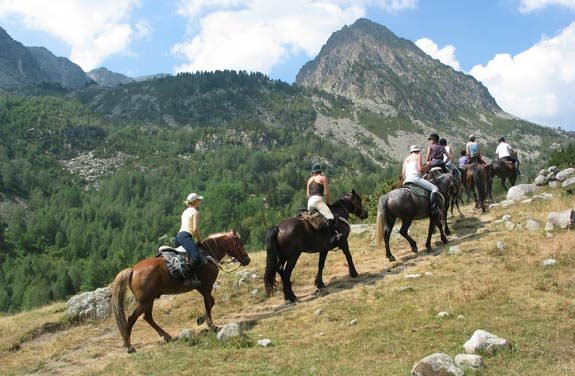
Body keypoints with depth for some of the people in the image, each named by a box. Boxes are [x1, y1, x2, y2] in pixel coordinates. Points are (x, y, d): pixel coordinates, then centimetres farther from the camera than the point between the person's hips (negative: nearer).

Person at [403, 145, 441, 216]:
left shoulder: (406, 159, 26)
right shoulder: (418, 156, 10)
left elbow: (403, 173, 17)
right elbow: (420, 168, -5)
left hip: (407, 180, 7)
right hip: (416, 178, -7)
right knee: (435, 188, -10)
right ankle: (434, 208, -25)